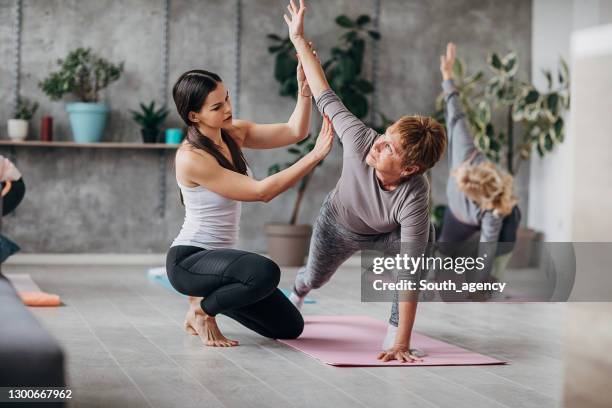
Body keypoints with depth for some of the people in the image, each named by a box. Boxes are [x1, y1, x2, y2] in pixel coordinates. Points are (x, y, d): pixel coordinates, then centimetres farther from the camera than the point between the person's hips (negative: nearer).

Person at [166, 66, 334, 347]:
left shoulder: (234, 133, 1)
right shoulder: (191, 158, -23)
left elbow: (294, 132, -3)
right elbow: (261, 191, -23)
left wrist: (304, 88, -20)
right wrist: (316, 156, -27)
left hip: (219, 257, 8)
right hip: (188, 261, -8)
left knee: (289, 327, 7)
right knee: (265, 272, -37)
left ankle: (211, 297, 22)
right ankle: (202, 310, -10)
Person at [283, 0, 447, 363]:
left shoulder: (414, 199, -46)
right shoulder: (360, 140, -42)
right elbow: (326, 96, -28)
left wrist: (402, 342, -51)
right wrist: (300, 40, -23)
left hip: (385, 236, -2)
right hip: (338, 224, 2)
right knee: (316, 277, 25)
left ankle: (393, 331, -16)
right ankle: (297, 292, 66)